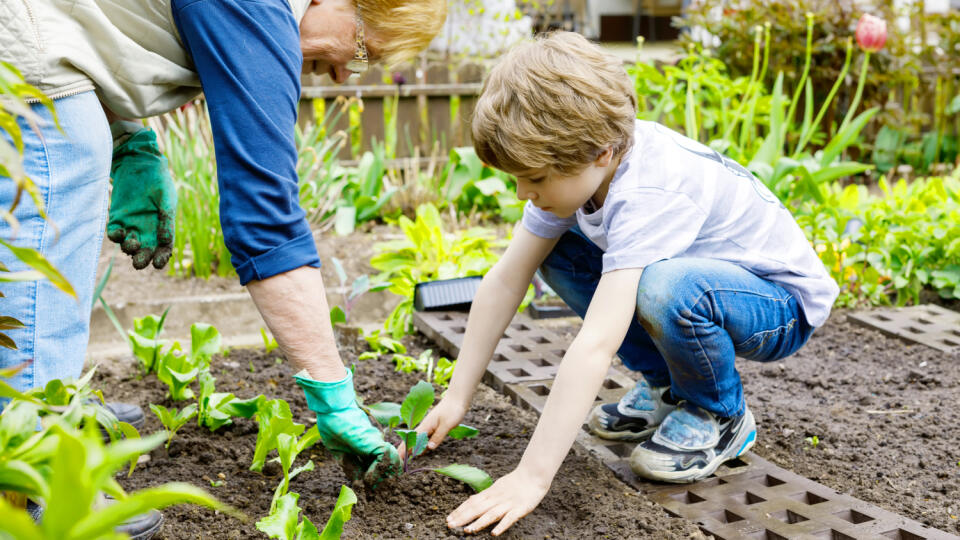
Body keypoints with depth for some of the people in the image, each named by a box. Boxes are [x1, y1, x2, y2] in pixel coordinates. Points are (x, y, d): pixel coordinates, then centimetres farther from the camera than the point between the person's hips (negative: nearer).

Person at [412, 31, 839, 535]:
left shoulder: (648, 191, -37)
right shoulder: (576, 164, -12)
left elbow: (595, 344, -43)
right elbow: (506, 279, -8)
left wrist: (532, 476, -43)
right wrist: (457, 396, -8)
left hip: (783, 303, -7)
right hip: (698, 273, 8)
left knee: (665, 287, -38)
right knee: (556, 255, -4)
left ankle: (719, 414, -6)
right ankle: (666, 386, 9)